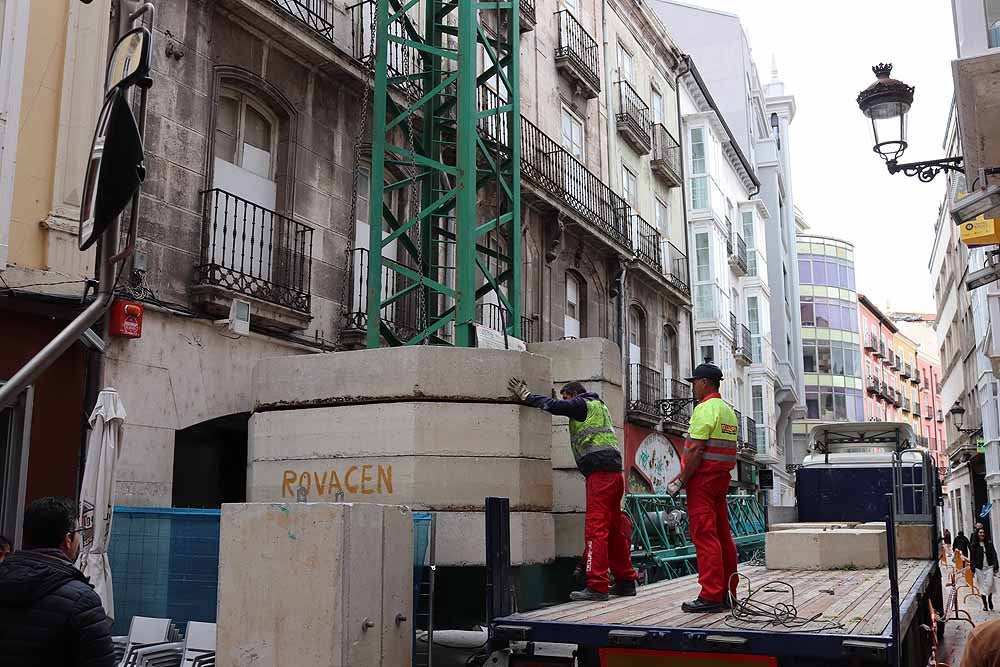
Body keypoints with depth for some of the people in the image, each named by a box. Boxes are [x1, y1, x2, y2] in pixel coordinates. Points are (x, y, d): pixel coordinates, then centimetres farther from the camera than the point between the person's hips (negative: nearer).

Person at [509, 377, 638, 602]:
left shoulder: (583, 404, 0)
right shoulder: (598, 406, 28)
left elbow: (554, 405, -11)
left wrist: (526, 396, -2)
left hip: (600, 472, -10)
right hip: (614, 473, 10)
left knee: (595, 528, -12)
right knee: (614, 529, 13)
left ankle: (597, 585, -15)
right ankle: (625, 581, 19)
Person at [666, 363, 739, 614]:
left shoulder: (704, 409, -12)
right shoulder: (728, 411, 16)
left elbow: (696, 450, -19)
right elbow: (728, 449, 17)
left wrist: (682, 480, -12)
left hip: (703, 480, -9)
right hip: (722, 478, 9)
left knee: (704, 537, -8)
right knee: (723, 536, 11)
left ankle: (711, 596, -8)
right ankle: (728, 593, 16)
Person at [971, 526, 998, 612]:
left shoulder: (989, 544, 4)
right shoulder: (973, 546, 1)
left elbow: (994, 556, 4)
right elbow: (972, 558, 2)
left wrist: (995, 567, -3)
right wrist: (973, 570, -2)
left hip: (989, 567, 0)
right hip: (979, 569, 0)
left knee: (990, 584, -10)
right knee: (982, 586, 3)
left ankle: (990, 599, 16)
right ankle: (985, 604, 12)